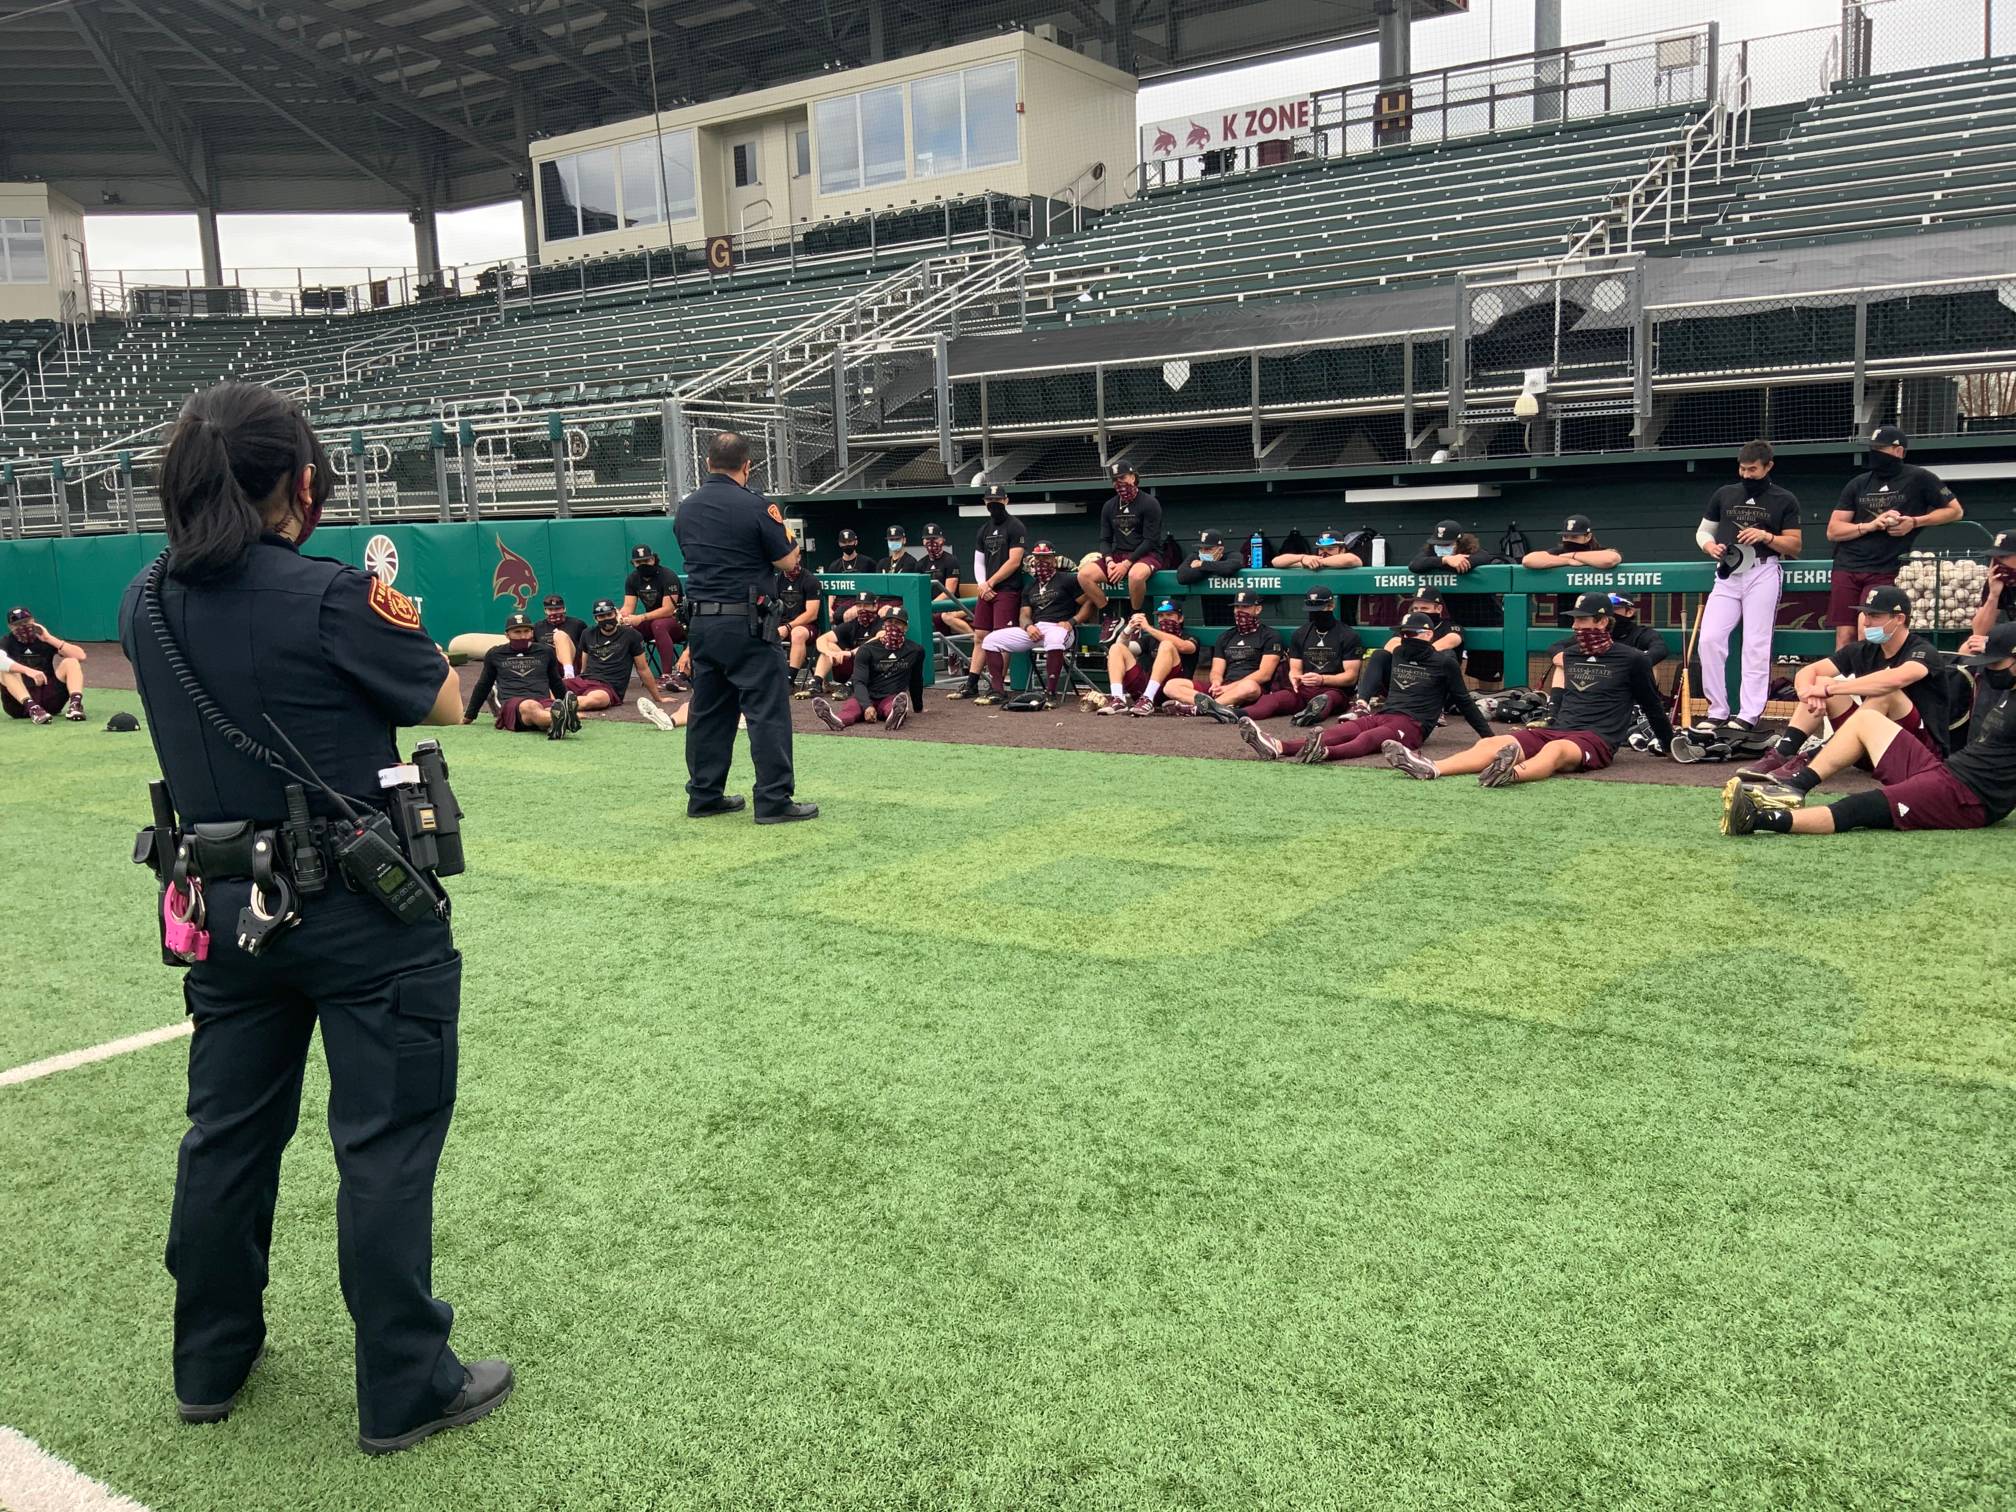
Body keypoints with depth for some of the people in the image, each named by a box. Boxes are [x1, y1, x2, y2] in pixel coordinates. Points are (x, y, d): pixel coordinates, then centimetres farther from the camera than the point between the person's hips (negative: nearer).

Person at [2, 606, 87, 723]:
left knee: (71, 662, -13)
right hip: (20, 704, -2)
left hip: (49, 699, 2)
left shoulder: (45, 640, 9)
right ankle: (32, 708, -42)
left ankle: (75, 704, -35)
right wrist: (27, 670, -37)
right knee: (5, 669, -25)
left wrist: (49, 639, -11)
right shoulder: (7, 643, 3)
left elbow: (80, 656, -7)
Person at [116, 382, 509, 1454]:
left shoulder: (147, 606, 2)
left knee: (227, 1132, 19)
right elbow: (446, 705, -6)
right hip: (365, 912, -6)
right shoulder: (332, 597, -18)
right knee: (385, 1143, 4)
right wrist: (387, 612, 9)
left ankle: (211, 1364, 35)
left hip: (227, 905, 7)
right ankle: (404, 1389, 15)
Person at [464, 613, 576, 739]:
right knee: (531, 706, -41)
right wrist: (469, 716, 35)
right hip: (510, 702, -2)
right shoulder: (494, 655, 20)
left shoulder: (545, 651, 23)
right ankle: (558, 720, -75)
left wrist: (568, 706, 37)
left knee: (551, 710, -39)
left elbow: (556, 684, 35)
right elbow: (482, 687, 31)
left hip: (543, 700, 2)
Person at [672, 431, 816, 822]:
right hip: (744, 623, -7)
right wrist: (786, 533, 12)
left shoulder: (686, 508, 9)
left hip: (701, 621, 7)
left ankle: (704, 795, 18)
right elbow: (789, 563, -8)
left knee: (708, 709, 14)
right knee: (767, 709, -3)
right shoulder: (754, 505, -11)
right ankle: (773, 799, -5)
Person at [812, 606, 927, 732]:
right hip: (868, 698, 0)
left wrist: (918, 707, 32)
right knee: (851, 705, -36)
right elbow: (859, 682, -10)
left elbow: (916, 681, 24)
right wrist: (867, 706, -29)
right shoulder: (867, 649, 1)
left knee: (899, 703, -38)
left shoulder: (915, 651, 8)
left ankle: (896, 716, -74)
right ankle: (838, 720, -70)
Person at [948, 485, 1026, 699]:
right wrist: (982, 585, 0)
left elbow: (1013, 562, -11)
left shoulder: (1016, 527, -4)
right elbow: (978, 562, 17)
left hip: (1008, 590, -7)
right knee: (980, 636, 7)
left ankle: (997, 690, -10)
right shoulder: (984, 529, 17)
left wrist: (990, 583, -8)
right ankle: (971, 685, 11)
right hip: (986, 590, 7)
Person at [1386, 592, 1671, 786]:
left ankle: (1513, 773, -74)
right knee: (1491, 743, -21)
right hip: (1558, 731, 5)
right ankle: (1430, 769, -45)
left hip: (1596, 740, -5)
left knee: (1556, 748, -41)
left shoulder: (1632, 660, 3)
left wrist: (1670, 746, 16)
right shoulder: (1571, 657, 20)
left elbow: (1652, 706, 11)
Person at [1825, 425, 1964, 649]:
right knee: (1844, 637, -2)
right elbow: (1833, 531, 8)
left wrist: (1915, 522, -6)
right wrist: (1870, 525, -8)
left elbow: (1955, 511, 7)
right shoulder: (1859, 483, 13)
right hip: (1846, 569, 4)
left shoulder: (1919, 479, 3)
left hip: (1885, 572, -3)